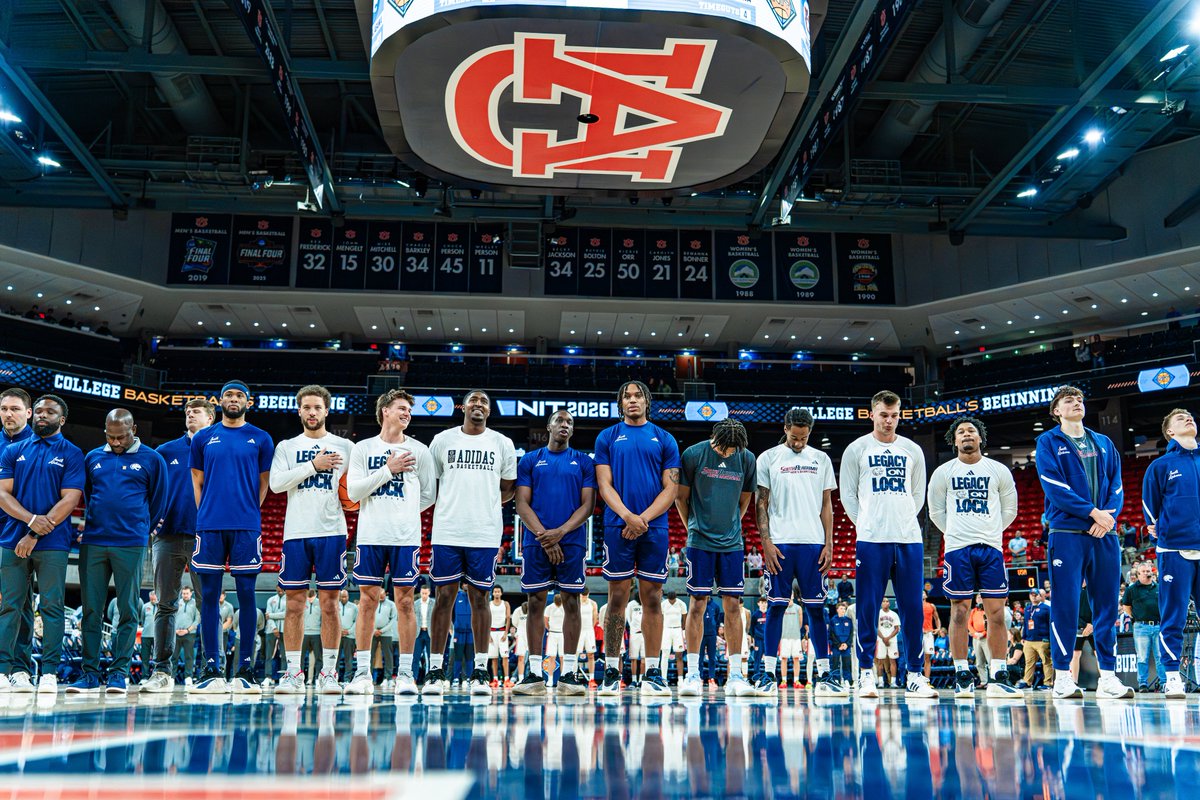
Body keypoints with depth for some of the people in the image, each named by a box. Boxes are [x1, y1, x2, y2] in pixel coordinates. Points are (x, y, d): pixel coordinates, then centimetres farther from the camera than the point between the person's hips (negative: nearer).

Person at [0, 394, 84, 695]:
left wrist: (35, 535, -10)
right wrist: (32, 519, -13)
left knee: (51, 606, -3)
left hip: (52, 543, -3)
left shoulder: (71, 454, 5)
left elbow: (69, 500, -4)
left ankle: (49, 671, -1)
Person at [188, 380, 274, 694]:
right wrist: (205, 515, 6)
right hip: (209, 526, 2)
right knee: (209, 595, 2)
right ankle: (211, 670, 7)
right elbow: (197, 481, 15)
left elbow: (263, 483, 10)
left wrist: (248, 513, 2)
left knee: (246, 594, -1)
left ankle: (245, 670, 3)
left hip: (246, 527, -2)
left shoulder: (261, 439, 8)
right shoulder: (203, 438, 12)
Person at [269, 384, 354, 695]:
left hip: (331, 532, -1)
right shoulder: (286, 447, 12)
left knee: (329, 603, 0)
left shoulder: (345, 447, 11)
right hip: (296, 533, 1)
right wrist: (312, 465, -11)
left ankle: (328, 672, 6)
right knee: (294, 604, 2)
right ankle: (293, 672, 8)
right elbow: (276, 483, -4)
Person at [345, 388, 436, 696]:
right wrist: (388, 470, -9)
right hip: (370, 536, 0)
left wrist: (404, 512, 7)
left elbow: (429, 494, 12)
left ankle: (405, 673, 7)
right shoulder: (363, 448, 7)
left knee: (405, 601, 1)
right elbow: (353, 491, -3)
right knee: (367, 601, 2)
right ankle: (363, 673, 9)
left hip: (406, 536, 0)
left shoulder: (419, 450, 8)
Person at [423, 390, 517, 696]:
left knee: (480, 598, 3)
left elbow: (508, 489, 14)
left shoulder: (503, 444, 7)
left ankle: (480, 671, 10)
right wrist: (449, 505, 4)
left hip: (485, 534, 0)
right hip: (446, 532, 0)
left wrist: (485, 503, 4)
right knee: (444, 597, 2)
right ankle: (436, 669, 9)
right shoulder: (442, 440, 6)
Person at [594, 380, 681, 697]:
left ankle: (652, 673, 9)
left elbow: (671, 488, 3)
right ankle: (611, 671, 8)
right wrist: (628, 516, -14)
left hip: (655, 529, 1)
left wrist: (644, 519, -10)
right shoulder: (607, 437, 9)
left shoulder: (664, 439, 10)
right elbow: (605, 485, 1)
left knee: (652, 599, 3)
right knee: (617, 597, 1)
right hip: (617, 527, -1)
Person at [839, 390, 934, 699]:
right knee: (868, 609, -1)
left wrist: (905, 521, 8)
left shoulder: (913, 450, 12)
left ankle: (915, 676, 11)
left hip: (909, 539, 3)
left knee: (912, 609, 4)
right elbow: (847, 494, 6)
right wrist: (864, 524, -1)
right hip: (871, 540, -2)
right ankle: (866, 674, 6)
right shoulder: (856, 449, 4)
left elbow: (919, 493, 18)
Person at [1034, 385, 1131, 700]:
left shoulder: (1104, 443, 18)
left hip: (1105, 535, 4)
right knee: (1065, 605, -4)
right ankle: (1062, 675, 2)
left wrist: (1110, 514, -8)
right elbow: (1053, 486, -7)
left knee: (1107, 605, 4)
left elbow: (1116, 485, 11)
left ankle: (1108, 676, 9)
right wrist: (1092, 512, -14)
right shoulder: (1048, 443, 5)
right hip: (1067, 532, -4)